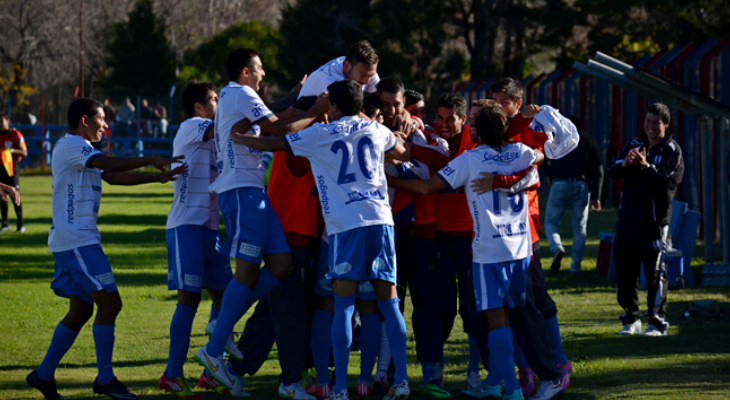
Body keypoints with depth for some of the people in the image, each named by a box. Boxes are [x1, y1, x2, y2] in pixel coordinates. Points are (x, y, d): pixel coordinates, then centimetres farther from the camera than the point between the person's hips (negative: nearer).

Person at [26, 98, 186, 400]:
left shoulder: (79, 149, 23)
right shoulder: (70, 145, -10)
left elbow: (113, 177, 24)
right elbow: (110, 165, -22)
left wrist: (157, 177, 16)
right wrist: (151, 160, -15)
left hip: (81, 240, 11)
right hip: (76, 240, -11)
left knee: (80, 310, 11)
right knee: (109, 303, -12)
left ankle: (43, 375, 15)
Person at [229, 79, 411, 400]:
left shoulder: (320, 135, 5)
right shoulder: (377, 131, 16)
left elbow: (272, 144, 11)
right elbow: (402, 154, 37)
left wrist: (237, 138, 27)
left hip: (346, 225, -3)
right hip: (380, 219, 3)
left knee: (343, 307, -2)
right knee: (389, 304, 7)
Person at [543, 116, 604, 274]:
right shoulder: (589, 141, 14)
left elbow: (546, 166, 3)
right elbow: (598, 170, 9)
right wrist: (596, 196, 9)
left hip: (560, 184, -2)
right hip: (582, 186, 2)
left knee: (551, 221, 9)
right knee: (580, 226, 10)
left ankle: (557, 248, -19)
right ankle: (576, 264, 8)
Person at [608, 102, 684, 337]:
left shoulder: (672, 151, -1)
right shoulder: (634, 145, 14)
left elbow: (669, 183, -14)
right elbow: (612, 172, 4)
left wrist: (646, 167, -24)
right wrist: (625, 163, -18)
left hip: (655, 223, -5)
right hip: (627, 220, 5)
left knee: (656, 275, -5)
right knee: (624, 273, 8)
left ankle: (658, 323, 2)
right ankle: (631, 319, 20)